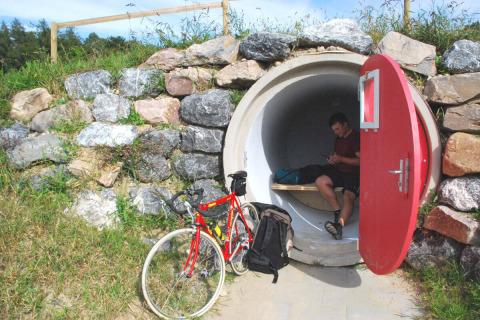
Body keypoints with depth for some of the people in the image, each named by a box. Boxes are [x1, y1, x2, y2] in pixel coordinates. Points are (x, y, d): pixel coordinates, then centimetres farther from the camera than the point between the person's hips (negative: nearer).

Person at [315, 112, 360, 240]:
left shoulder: (355, 137, -9)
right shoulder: (338, 139, 18)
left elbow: (360, 161, -15)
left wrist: (341, 159, -16)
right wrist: (334, 160, 3)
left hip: (354, 174, -8)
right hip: (340, 172, 8)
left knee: (348, 197, -31)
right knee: (320, 181, -15)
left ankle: (339, 225, -51)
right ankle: (338, 210, -15)